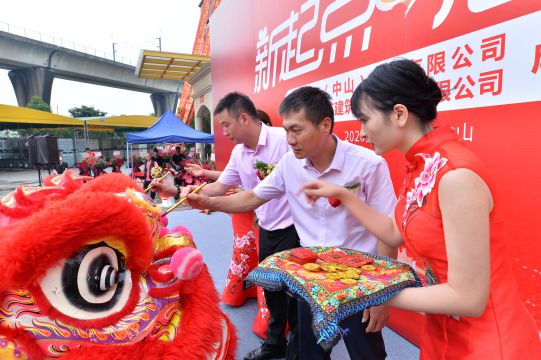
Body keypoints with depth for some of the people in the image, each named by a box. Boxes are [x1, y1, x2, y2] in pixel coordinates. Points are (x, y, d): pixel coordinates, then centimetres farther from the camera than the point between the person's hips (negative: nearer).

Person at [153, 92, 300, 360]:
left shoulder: (284, 139, -18)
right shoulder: (238, 153, 5)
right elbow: (218, 188, 9)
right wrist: (177, 191, 4)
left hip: (292, 228, -7)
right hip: (266, 230, 7)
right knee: (271, 288, 20)